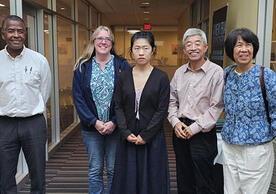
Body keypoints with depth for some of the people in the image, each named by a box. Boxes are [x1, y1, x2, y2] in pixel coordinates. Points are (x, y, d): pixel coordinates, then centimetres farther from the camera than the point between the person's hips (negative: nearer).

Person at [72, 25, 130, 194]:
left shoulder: (122, 65, -1)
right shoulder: (83, 66, 3)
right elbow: (78, 98, -1)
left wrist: (115, 122, -13)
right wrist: (94, 122, -10)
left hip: (116, 127, -1)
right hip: (92, 127, 1)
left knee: (114, 170, 8)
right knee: (95, 170, 10)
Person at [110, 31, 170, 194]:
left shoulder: (161, 77, -4)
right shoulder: (124, 77, 4)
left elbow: (162, 111, -8)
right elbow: (118, 107, 2)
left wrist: (145, 135, -12)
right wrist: (126, 133, -9)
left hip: (153, 137, -2)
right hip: (128, 138, 3)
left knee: (152, 178, 7)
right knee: (128, 179, 10)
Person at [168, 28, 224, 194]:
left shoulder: (216, 72, -8)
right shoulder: (180, 72, 9)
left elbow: (217, 106, -12)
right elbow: (172, 100, 14)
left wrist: (195, 128, -14)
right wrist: (176, 122, -1)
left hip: (203, 133, -5)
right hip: (180, 131, 6)